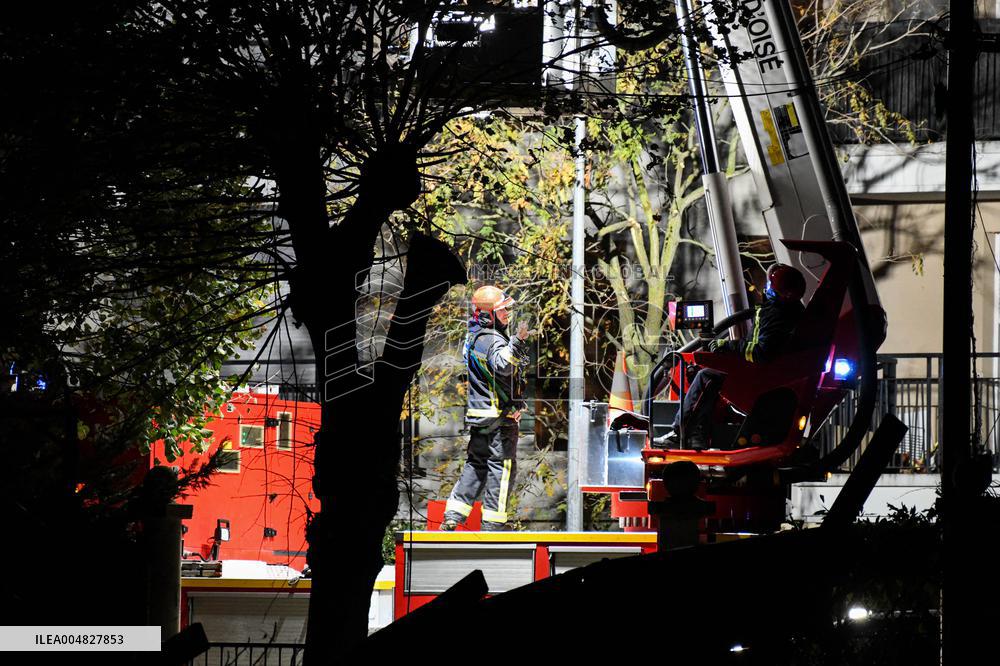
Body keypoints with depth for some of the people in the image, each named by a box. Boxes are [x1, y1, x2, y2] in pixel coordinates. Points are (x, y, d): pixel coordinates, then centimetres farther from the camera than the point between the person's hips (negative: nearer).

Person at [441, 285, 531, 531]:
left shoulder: (473, 336, 10)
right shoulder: (493, 341, -19)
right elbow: (502, 366, -39)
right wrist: (516, 344, -51)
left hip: (478, 414, 9)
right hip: (499, 416, -9)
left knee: (476, 464, 16)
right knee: (502, 465, -1)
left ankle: (452, 518, 14)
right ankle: (493, 523, 1)